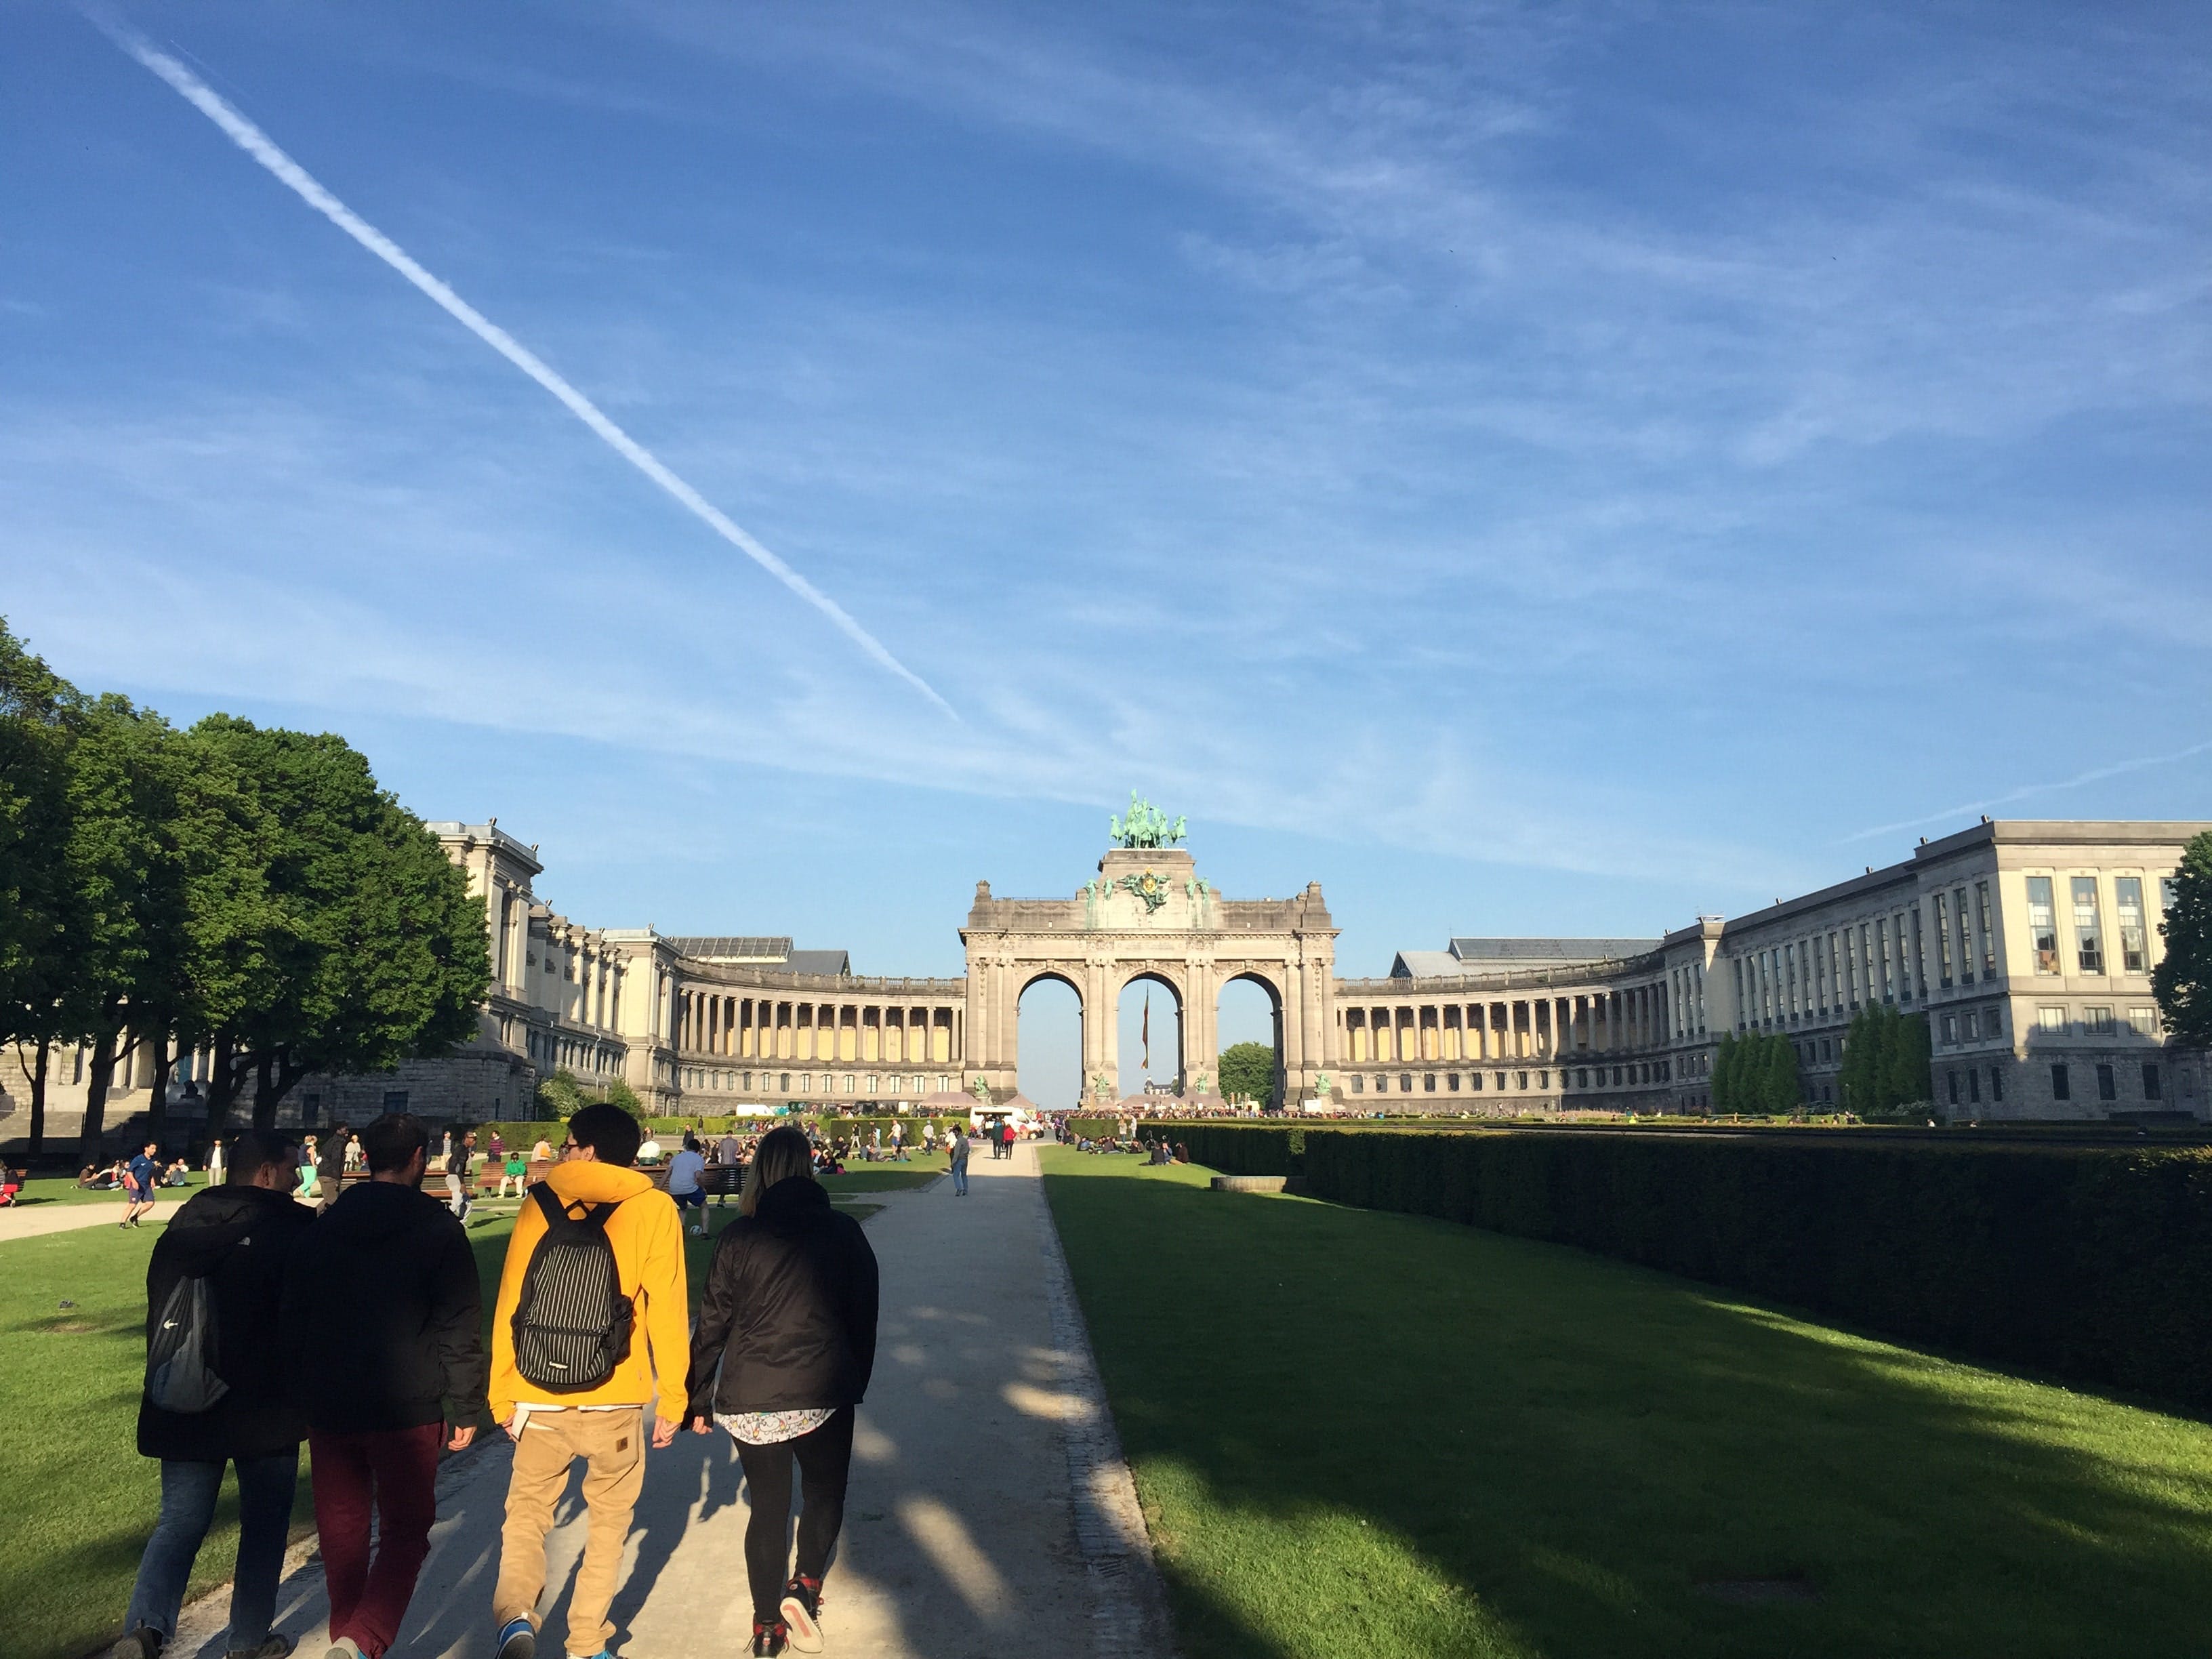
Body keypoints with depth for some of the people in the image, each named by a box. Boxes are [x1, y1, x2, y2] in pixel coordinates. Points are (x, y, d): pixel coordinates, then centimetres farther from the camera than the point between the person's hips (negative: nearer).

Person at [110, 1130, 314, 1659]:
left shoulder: (185, 1225, 5)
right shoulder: (296, 1228, -12)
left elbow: (160, 1315, 12)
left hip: (185, 1404, 5)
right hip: (265, 1407, -4)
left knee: (180, 1521, 12)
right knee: (264, 1524, 10)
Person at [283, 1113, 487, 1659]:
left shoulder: (325, 1227, 7)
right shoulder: (438, 1229, -7)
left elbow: (294, 1318, 12)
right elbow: (460, 1328, -9)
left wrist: (301, 1394, 20)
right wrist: (464, 1407, -3)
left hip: (329, 1406, 4)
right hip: (408, 1409, -4)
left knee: (341, 1528, 16)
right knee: (405, 1530, 3)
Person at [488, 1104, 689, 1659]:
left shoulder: (540, 1203, 0)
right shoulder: (654, 1209, -4)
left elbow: (510, 1302, 3)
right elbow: (667, 1309, -5)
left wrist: (502, 1392, 12)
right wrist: (673, 1398, 2)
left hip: (539, 1397, 1)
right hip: (614, 1400, 0)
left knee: (527, 1510, 15)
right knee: (608, 1519, 17)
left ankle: (514, 1614, -7)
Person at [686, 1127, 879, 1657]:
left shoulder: (740, 1236, -4)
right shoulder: (844, 1232, -1)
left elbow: (712, 1325, -1)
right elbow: (864, 1316, 6)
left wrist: (699, 1399, 9)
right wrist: (855, 1383, 19)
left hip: (749, 1399, 1)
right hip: (823, 1394, 0)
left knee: (768, 1506, 16)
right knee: (824, 1493, 20)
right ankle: (806, 1584, 0)